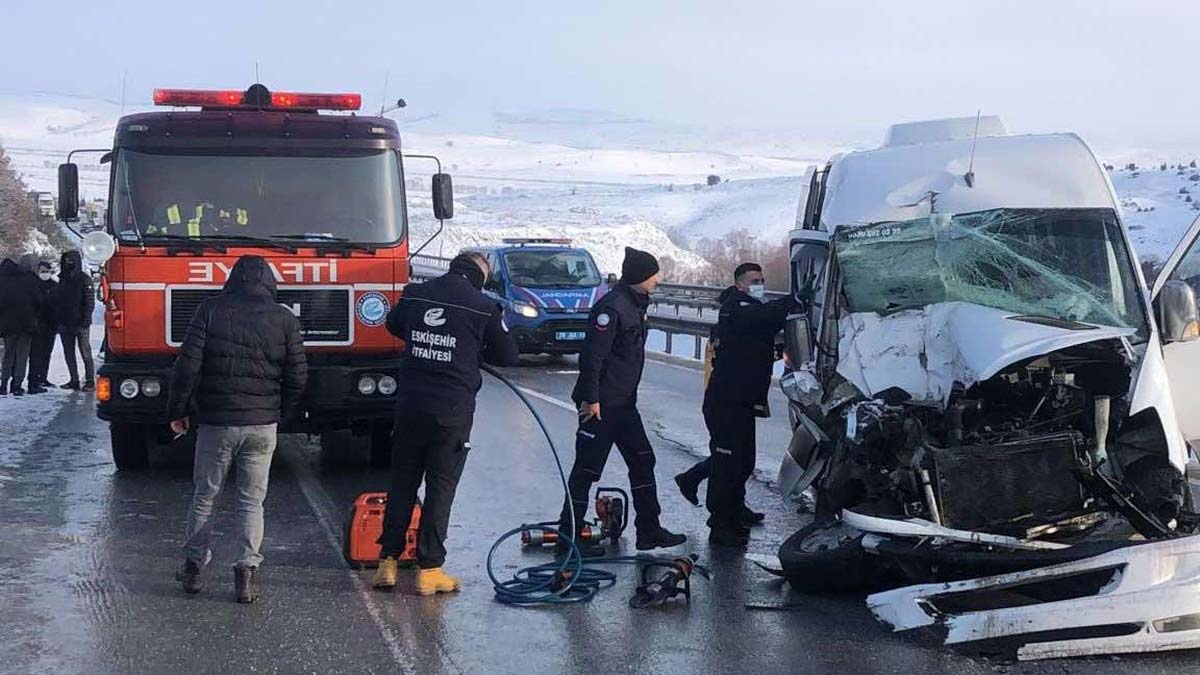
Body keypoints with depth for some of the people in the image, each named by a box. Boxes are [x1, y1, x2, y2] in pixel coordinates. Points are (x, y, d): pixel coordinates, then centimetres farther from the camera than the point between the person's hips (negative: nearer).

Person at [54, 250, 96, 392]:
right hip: (65, 324, 7)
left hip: (80, 324, -7)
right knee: (69, 355, 9)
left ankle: (90, 381, -1)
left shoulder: (84, 279, -5)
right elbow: (57, 301, 17)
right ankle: (74, 380, 16)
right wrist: (57, 319, 10)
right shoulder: (62, 279, 13)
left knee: (85, 354, -4)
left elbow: (90, 300, -10)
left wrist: (86, 318, -17)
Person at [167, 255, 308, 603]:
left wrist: (178, 410, 4)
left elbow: (187, 365, -6)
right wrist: (280, 415, 16)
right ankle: (247, 571, 2)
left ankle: (194, 565, 21)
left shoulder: (211, 310, -3)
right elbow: (297, 377, 2)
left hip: (215, 421, -1)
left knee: (204, 496, 14)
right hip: (263, 424, 1)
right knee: (252, 500, 8)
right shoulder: (285, 320, 1)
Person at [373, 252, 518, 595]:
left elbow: (393, 325, 25)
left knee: (402, 483, 14)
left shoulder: (415, 294, 5)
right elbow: (507, 356, 4)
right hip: (452, 412, -4)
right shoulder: (484, 307, -7)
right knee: (441, 488, 4)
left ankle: (387, 562, 16)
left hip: (409, 404, 4)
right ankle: (429, 569, 6)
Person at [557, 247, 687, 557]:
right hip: (601, 404, -10)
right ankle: (568, 537, 5)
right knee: (587, 468, -3)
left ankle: (649, 531, 20)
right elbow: (592, 355, -23)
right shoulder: (612, 307, -20)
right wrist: (591, 399, -22)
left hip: (623, 402, 10)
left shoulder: (636, 304, 12)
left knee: (642, 460, 12)